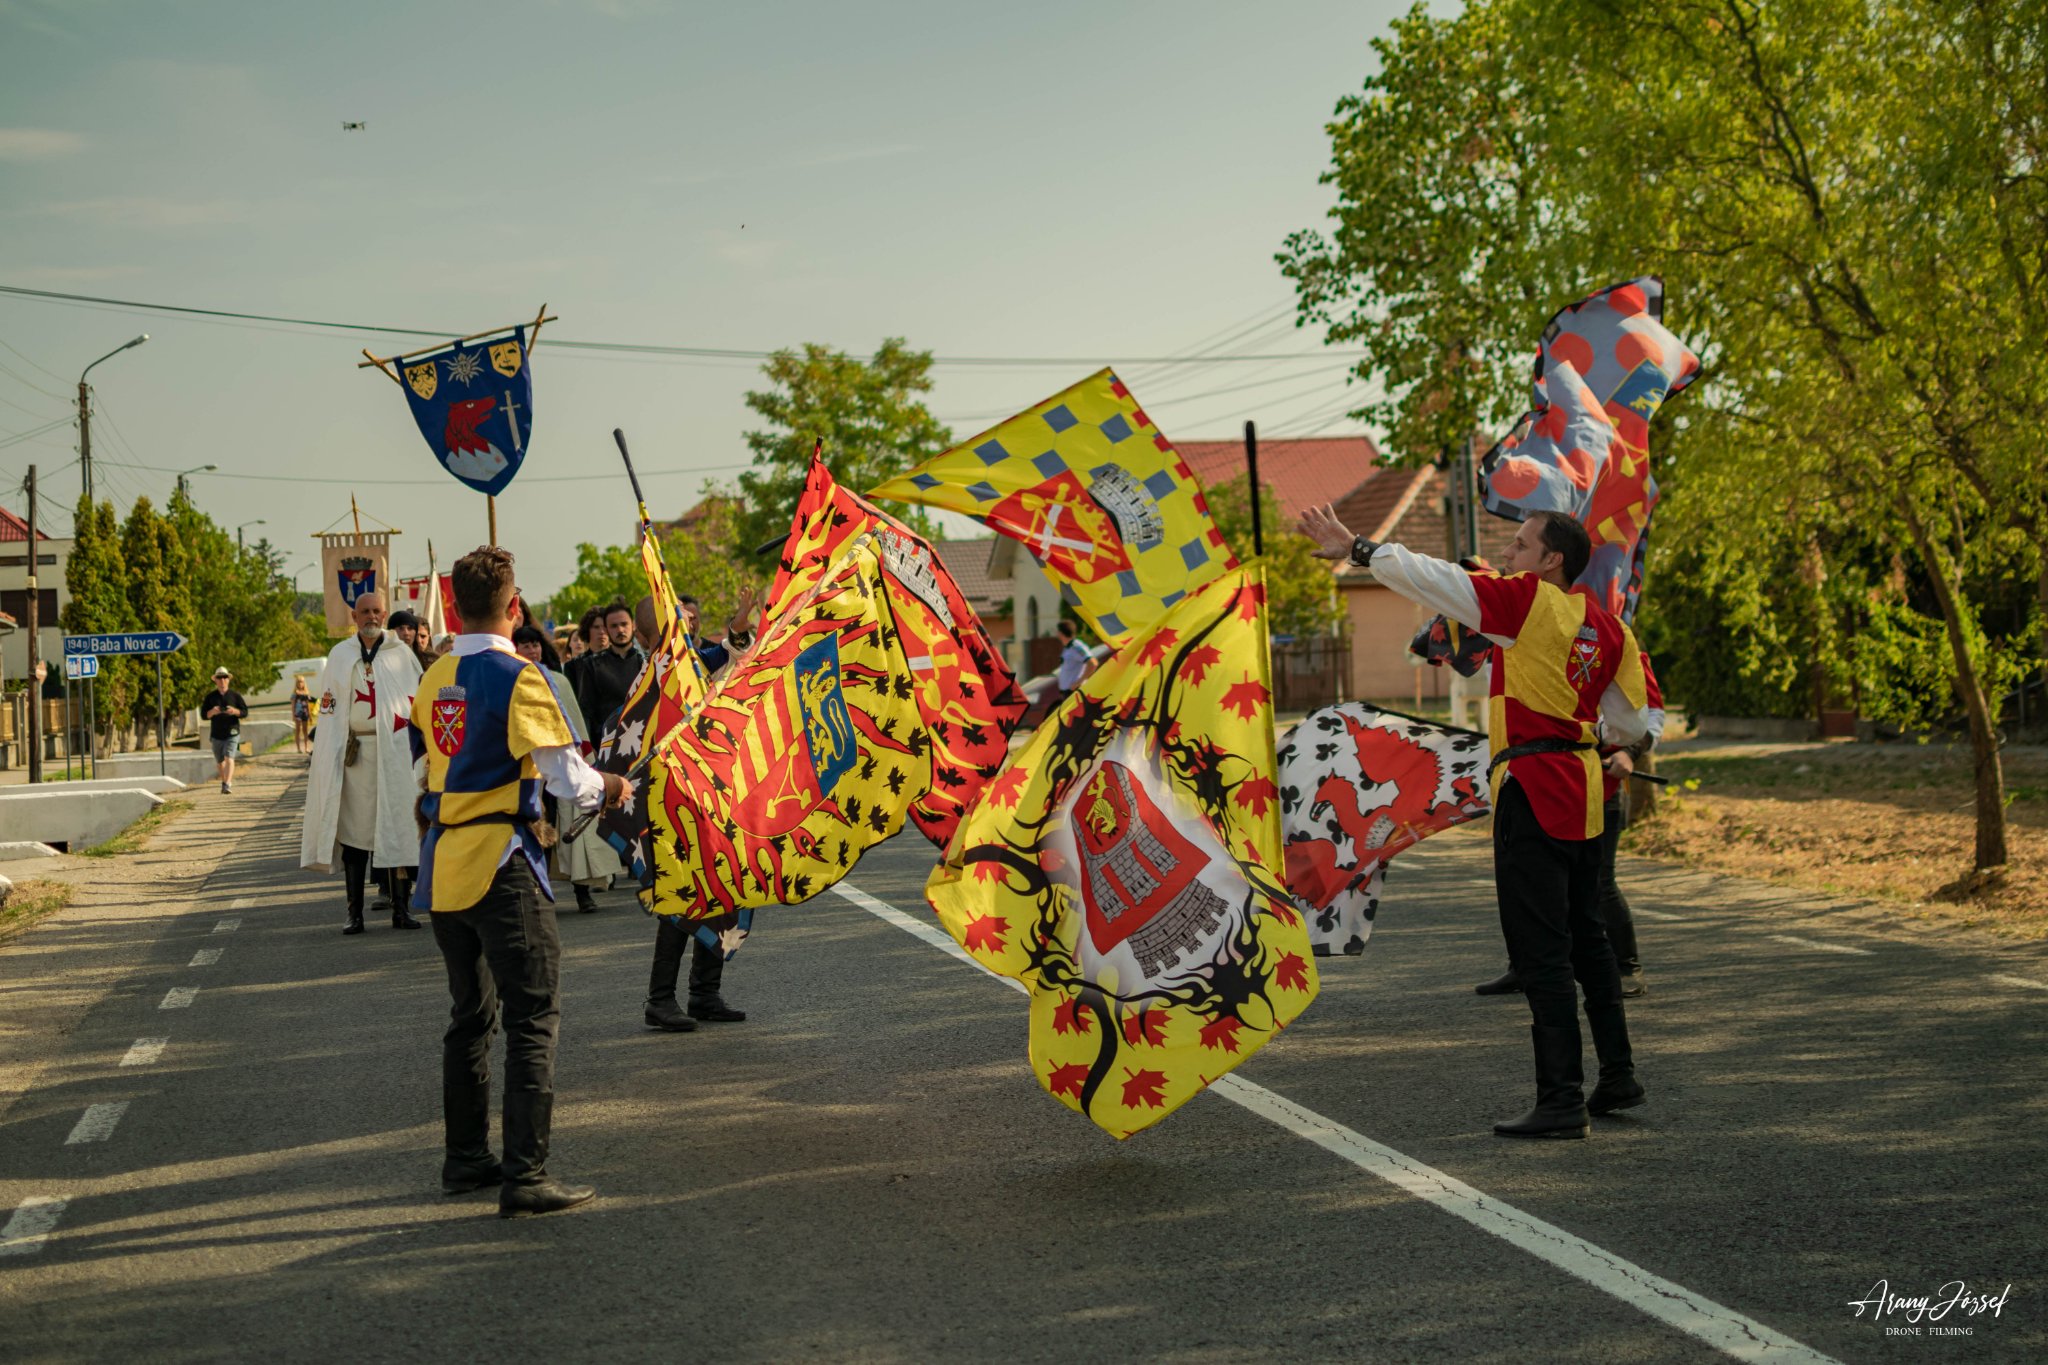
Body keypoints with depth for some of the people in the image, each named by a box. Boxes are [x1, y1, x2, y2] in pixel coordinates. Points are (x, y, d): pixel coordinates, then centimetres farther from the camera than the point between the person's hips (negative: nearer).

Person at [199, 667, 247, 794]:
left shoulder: (235, 695, 3)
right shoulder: (211, 697, 6)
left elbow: (245, 711, 3)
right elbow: (203, 715, 5)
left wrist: (235, 711, -18)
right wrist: (212, 712, -16)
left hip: (232, 732, -3)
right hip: (217, 734, 3)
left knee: (229, 758, -18)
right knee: (220, 761, 13)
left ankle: (227, 785, -27)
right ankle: (224, 782, 34)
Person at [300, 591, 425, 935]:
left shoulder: (401, 654, 7)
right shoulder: (340, 655, 11)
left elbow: (417, 701, 5)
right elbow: (329, 708, 11)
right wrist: (328, 757, -2)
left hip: (393, 751, -1)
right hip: (354, 751, 1)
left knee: (397, 827, -2)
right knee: (354, 828, 1)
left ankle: (400, 908, 4)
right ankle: (355, 912, 4)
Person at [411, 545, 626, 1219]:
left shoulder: (434, 678, 8)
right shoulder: (517, 677, -14)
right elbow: (566, 777, -18)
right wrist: (605, 786, 2)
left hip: (442, 865, 7)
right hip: (502, 865, -7)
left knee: (469, 1015, 18)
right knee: (533, 1018, -4)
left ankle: (465, 1158, 25)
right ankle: (524, 1175, -7)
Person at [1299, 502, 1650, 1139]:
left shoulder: (1526, 601, -11)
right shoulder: (1605, 626, 11)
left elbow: (1431, 577, -11)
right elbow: (1632, 718, 17)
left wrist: (1357, 549, -1)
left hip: (1532, 789, -9)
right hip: (1579, 794, 9)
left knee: (1541, 952, -7)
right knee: (1585, 937, 19)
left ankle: (1561, 1101, -7)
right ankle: (1618, 1075, 26)